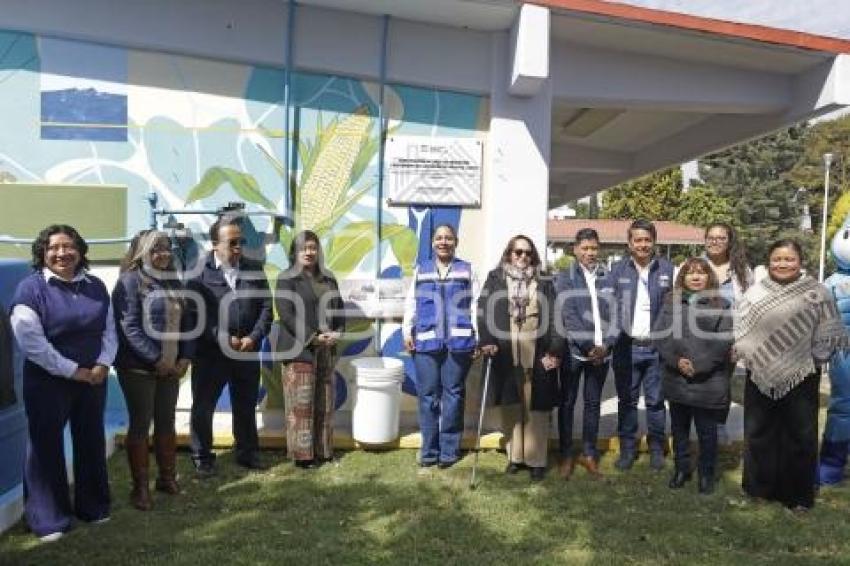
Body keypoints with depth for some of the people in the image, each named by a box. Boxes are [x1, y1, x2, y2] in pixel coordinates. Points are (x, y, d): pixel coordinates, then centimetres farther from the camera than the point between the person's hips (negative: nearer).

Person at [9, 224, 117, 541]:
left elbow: (110, 330, 7)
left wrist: (103, 364, -10)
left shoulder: (96, 287, 6)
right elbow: (32, 343, -17)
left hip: (94, 380, 5)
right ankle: (49, 519, 19)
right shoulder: (30, 289, -10)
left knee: (92, 442, 14)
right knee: (47, 447, 5)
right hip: (47, 383, -4)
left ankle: (93, 507, 31)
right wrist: (74, 371, -16)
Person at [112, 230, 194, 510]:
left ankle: (168, 478, 26)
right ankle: (140, 486, 14)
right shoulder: (130, 281, -8)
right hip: (139, 368, -6)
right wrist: (156, 360, -18)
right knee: (140, 425, 2)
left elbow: (186, 321, 13)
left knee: (167, 423, 13)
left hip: (170, 367, 6)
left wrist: (185, 358, 1)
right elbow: (129, 327, -16)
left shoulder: (174, 282, 12)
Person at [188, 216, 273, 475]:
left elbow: (266, 306, 3)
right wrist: (223, 338, -17)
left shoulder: (255, 269, 5)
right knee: (203, 406, 7)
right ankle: (202, 457, 23)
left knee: (246, 406, 14)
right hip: (210, 352, -3)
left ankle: (248, 453, 29)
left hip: (248, 351, 3)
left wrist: (253, 338, -9)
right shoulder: (199, 272, -5)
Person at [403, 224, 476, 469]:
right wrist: (407, 332, 2)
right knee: (428, 395, 3)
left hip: (458, 341, -1)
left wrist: (479, 337, -4)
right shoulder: (421, 269, 13)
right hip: (426, 341, 1)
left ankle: (449, 450, 13)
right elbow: (411, 303, 11)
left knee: (453, 394, 4)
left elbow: (475, 304, 3)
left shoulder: (466, 270, 9)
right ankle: (429, 450, 13)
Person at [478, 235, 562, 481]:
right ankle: (515, 456, 18)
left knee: (536, 407, 1)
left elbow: (554, 317, 4)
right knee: (511, 406, 6)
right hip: (506, 354, 0)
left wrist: (555, 350, -7)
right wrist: (486, 340, -14)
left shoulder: (543, 283, 10)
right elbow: (484, 310, 0)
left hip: (537, 354, 0)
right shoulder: (495, 278, 9)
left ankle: (536, 460, 9)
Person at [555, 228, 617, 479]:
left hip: (602, 351, 3)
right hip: (574, 350, -2)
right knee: (567, 402, 4)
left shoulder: (609, 278, 8)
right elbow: (568, 314, -10)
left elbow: (615, 314, 4)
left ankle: (589, 453, 23)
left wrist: (605, 344, -10)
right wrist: (588, 346, -16)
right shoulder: (565, 278, 0)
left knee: (593, 402, 11)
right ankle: (566, 455, 16)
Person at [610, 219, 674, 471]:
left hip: (657, 347, 0)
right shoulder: (617, 270, 3)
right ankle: (627, 448, 22)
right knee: (627, 400, 10)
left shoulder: (667, 269, 2)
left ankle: (657, 448, 24)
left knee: (655, 401, 9)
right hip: (626, 346, 1)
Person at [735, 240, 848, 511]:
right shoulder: (755, 292, 3)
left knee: (800, 434, 8)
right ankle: (759, 486, 27)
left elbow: (827, 333, -1)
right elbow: (740, 327, 5)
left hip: (800, 377, -2)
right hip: (761, 375, 2)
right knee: (758, 432, 11)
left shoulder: (816, 292, -3)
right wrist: (744, 354, -4)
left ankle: (798, 494, 22)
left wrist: (813, 360, -3)